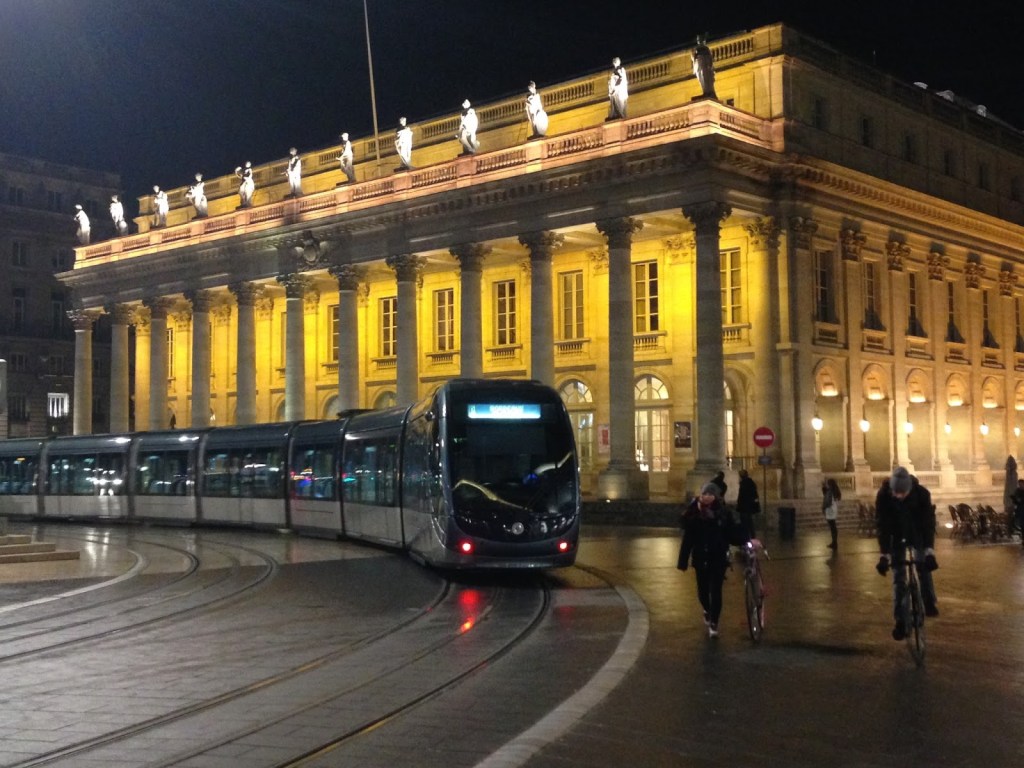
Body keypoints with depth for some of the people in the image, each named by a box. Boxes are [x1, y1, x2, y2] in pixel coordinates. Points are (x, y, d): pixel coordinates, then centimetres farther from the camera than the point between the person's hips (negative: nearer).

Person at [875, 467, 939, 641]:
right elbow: (882, 526, -27)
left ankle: (930, 603, 12)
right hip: (897, 536, -1)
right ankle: (900, 620, -5)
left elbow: (928, 522, -28)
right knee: (898, 576, -5)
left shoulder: (922, 493, -28)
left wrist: (930, 552, -37)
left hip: (918, 534, 1)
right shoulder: (883, 495, -28)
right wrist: (884, 555, -33)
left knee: (923, 565, -11)